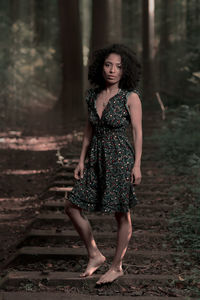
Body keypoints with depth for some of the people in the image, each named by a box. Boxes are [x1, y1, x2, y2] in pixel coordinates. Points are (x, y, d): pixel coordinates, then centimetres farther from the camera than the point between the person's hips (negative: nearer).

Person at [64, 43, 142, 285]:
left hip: (120, 159, -6)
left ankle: (116, 266, 21)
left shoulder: (131, 97, -10)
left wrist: (137, 165, -14)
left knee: (122, 215, 5)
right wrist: (81, 161, 8)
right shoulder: (92, 95, 5)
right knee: (72, 206, 4)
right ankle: (95, 256, 17)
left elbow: (137, 132, -10)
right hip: (97, 160, 6)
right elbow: (89, 129, 11)